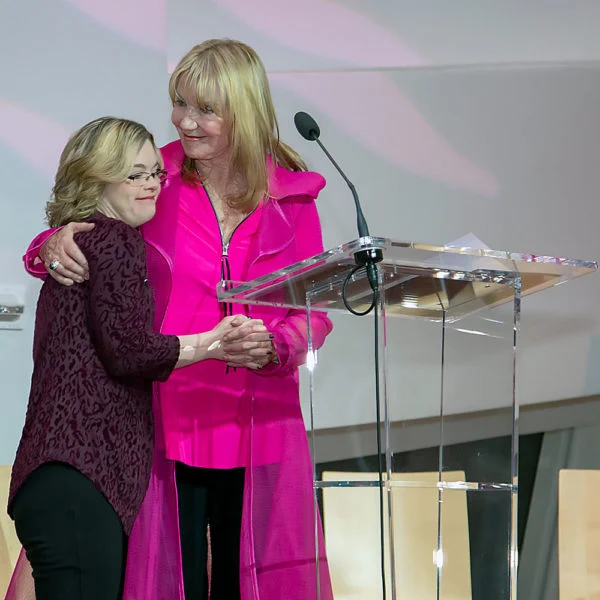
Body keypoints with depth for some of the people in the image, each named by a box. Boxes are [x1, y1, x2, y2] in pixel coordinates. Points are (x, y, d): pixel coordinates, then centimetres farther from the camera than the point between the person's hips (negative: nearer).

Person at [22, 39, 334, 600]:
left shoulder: (291, 196, 3)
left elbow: (313, 312, 4)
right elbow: (84, 245, 6)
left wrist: (272, 346, -16)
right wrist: (53, 247, -18)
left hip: (259, 430, 1)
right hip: (166, 423, -1)